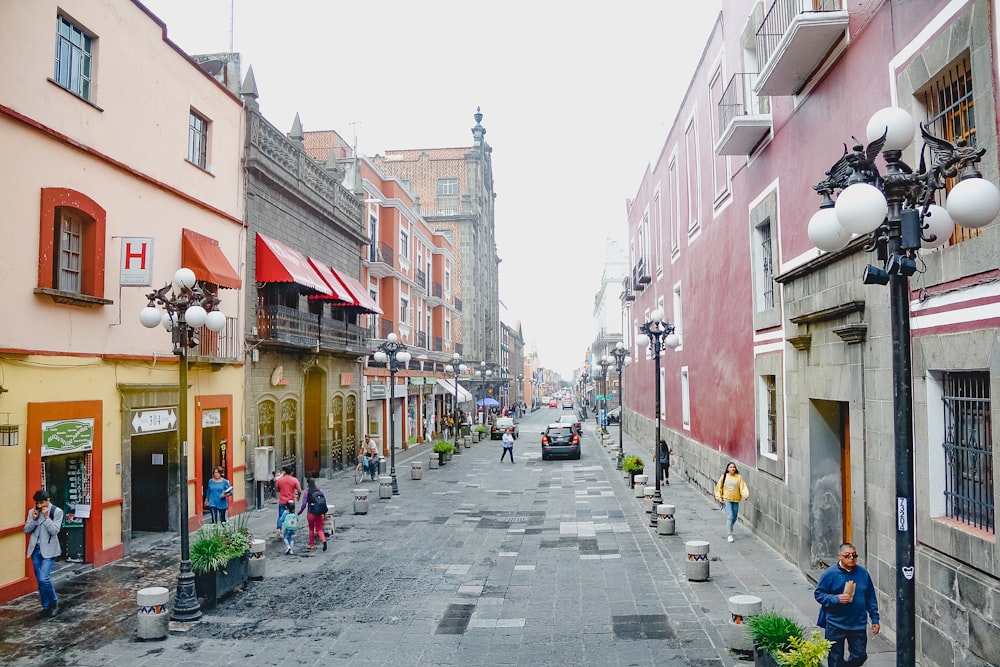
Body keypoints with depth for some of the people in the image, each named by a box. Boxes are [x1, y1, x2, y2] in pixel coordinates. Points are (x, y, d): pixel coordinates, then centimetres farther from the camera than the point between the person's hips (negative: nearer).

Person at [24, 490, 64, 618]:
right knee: (40, 580, 9)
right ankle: (46, 606, 21)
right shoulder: (32, 512, 6)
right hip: (35, 549, 5)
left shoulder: (56, 511, -8)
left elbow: (54, 531, -13)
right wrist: (34, 519, -10)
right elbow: (26, 530, 5)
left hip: (48, 549, -5)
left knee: (44, 578, -15)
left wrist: (46, 517, -20)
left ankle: (54, 601, 7)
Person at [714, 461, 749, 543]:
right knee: (730, 516, -13)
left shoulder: (738, 477, 1)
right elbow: (718, 487, 4)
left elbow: (743, 486, -7)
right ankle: (730, 535, -10)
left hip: (736, 500, 2)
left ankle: (730, 528, 39)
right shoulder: (724, 476, 0)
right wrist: (719, 497, -5)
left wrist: (745, 494, -24)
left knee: (734, 517, 10)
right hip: (726, 500, -2)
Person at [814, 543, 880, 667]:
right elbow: (818, 593, -6)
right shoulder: (830, 574, -10)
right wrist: (836, 599, -21)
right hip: (835, 625, -3)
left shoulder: (863, 573, 1)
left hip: (858, 624, 3)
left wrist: (875, 619, 8)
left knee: (860, 656, 11)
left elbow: (871, 598, 9)